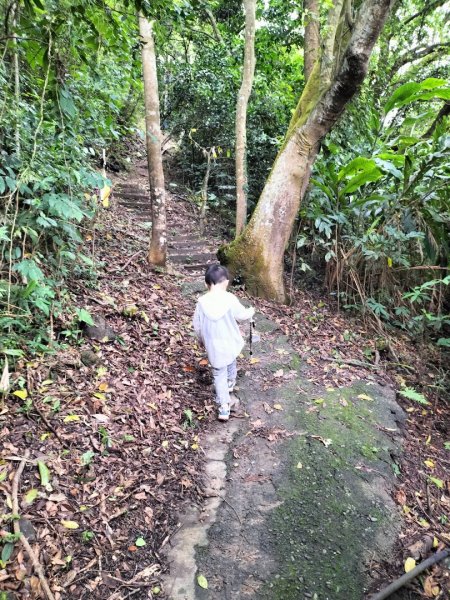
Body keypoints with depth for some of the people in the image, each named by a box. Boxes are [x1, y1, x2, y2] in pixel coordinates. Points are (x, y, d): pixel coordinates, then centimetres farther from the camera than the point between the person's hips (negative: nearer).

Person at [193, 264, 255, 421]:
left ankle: (224, 407, 3)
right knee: (231, 363, 29)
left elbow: (197, 325, -1)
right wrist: (251, 311, 20)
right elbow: (242, 315, -3)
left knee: (219, 374, 9)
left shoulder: (202, 302, -12)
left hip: (213, 347, 0)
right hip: (230, 343, 1)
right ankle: (230, 383, 55)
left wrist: (201, 340, 17)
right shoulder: (230, 299, -17)